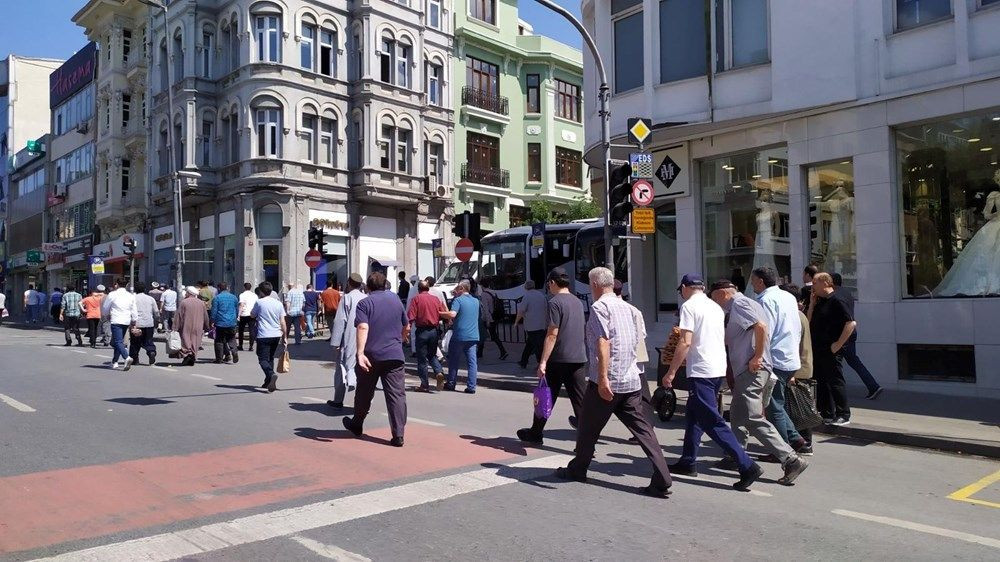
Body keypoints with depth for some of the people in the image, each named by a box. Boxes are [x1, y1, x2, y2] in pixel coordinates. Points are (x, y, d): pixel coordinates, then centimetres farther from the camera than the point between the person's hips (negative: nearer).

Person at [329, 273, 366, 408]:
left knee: (342, 368, 8)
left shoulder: (347, 298, -9)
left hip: (348, 341, -4)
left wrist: (335, 342, -11)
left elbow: (340, 321, -13)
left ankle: (338, 401, 16)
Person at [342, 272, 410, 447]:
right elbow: (406, 328, 19)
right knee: (397, 395, -1)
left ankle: (356, 425, 36)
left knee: (364, 393, 16)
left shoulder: (364, 303, -3)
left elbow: (363, 328, -20)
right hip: (395, 355, 2)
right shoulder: (396, 299, 11)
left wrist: (360, 353, -26)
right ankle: (398, 435, -7)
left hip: (371, 356, -2)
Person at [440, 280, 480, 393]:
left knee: (453, 360, 11)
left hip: (459, 336, -4)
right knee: (472, 361, 2)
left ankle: (451, 384, 20)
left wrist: (439, 313, -8)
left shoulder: (458, 300, -7)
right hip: (473, 336, 5)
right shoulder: (476, 301, 13)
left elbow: (452, 314, -21)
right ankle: (471, 387, -2)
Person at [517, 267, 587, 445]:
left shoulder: (555, 302, -11)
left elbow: (552, 334, -16)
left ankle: (535, 433, 24)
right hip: (579, 358, 6)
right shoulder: (578, 302, 12)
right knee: (580, 401, 3)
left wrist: (543, 361, -15)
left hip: (559, 359, -6)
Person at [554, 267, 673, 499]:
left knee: (588, 427, 12)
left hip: (606, 382, -6)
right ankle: (662, 481, -4)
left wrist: (603, 378, -23)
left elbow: (603, 342, -20)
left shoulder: (599, 306, -10)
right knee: (643, 430, 3)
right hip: (632, 381, 6)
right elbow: (639, 338, 17)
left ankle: (577, 470, 29)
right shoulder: (629, 308, 13)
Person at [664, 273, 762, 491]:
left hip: (701, 371, -9)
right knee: (694, 416, 19)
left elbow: (685, 343, -18)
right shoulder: (716, 307, 15)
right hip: (719, 369, 9)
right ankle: (688, 462, 26)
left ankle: (747, 466, -12)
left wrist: (671, 372, -13)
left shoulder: (689, 306, -9)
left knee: (713, 422, -7)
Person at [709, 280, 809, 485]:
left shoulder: (738, 304, -10)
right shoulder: (748, 303, 20)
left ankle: (791, 460, -13)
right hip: (747, 370, 11)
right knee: (737, 415, 18)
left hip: (752, 370, -11)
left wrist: (757, 357, -20)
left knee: (753, 419, -13)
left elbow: (761, 326, -25)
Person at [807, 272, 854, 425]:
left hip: (830, 351, -9)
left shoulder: (836, 301, -12)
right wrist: (812, 304, 6)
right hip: (817, 350, 9)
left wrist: (838, 344, -19)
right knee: (820, 382, 13)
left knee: (835, 382, -2)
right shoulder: (820, 302, 15)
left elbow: (851, 323, -20)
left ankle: (844, 415, 8)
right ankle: (826, 414, 23)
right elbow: (809, 323, 15)